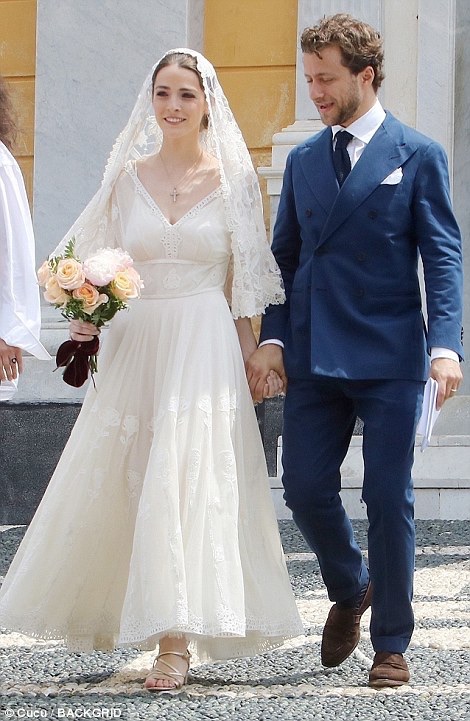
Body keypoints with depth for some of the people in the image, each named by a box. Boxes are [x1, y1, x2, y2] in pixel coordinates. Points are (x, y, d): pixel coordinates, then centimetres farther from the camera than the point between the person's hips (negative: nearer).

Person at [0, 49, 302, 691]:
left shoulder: (232, 182, 3)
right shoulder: (126, 178, 8)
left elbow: (245, 284, 4)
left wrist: (255, 359, -1)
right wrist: (84, 317, -6)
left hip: (204, 350, -3)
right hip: (134, 346, 3)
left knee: (188, 480, -10)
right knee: (119, 486, 5)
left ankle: (175, 642, -9)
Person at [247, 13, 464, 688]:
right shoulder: (302, 160, 13)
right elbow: (285, 257, 15)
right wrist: (273, 336, 1)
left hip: (390, 360, -4)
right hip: (314, 358, 4)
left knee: (389, 499, 0)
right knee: (305, 488, 0)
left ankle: (391, 644, 12)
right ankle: (350, 589, 29)